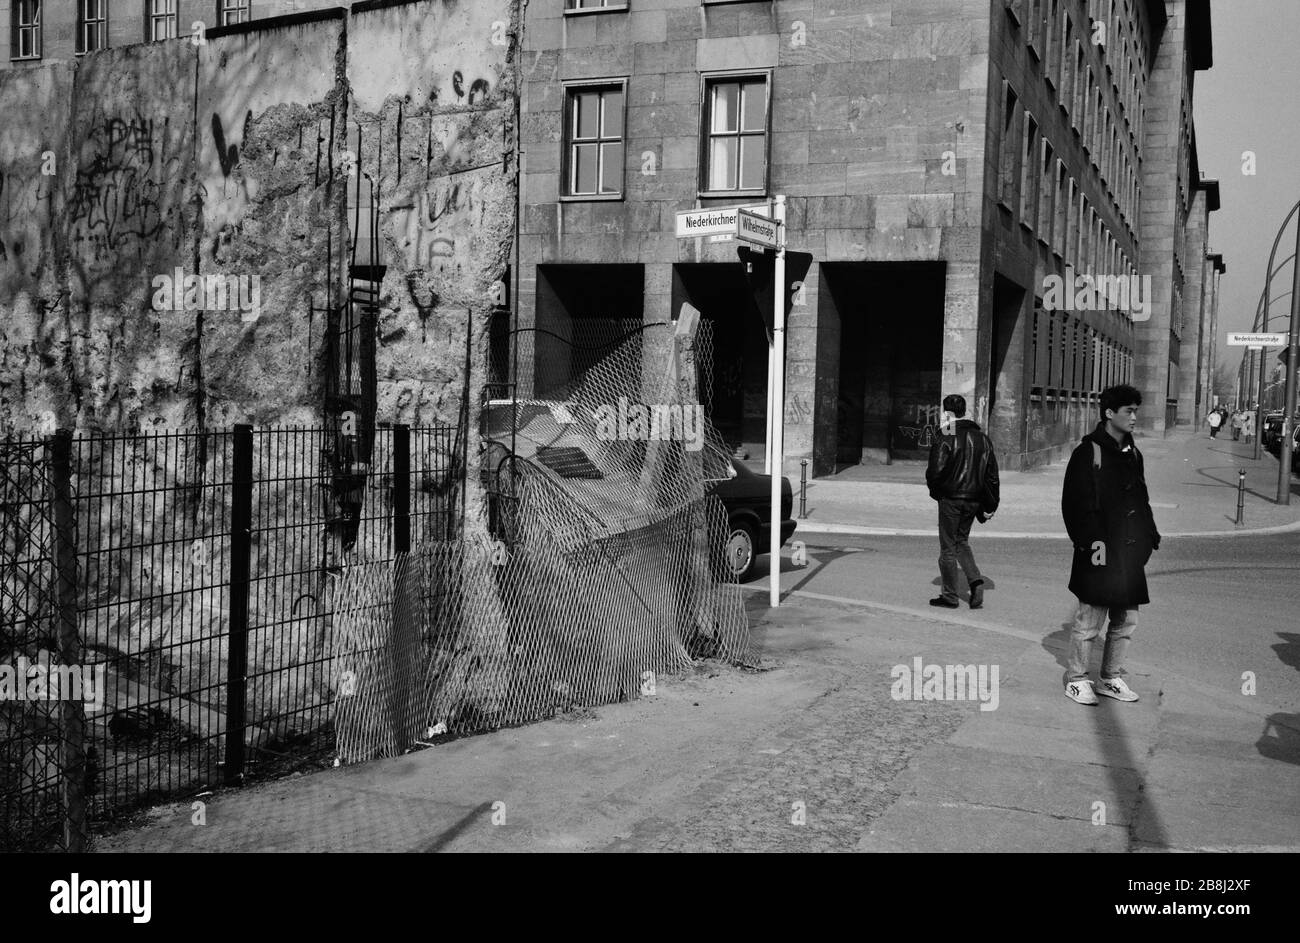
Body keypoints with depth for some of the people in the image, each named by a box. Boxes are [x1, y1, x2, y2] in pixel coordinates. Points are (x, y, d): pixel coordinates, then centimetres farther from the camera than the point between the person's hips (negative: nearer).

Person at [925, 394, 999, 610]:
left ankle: (949, 596, 9)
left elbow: (935, 472, -18)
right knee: (962, 541, 22)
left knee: (948, 547, 4)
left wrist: (935, 489, 4)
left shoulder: (947, 439, -14)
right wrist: (990, 506, 13)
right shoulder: (982, 438, 7)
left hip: (951, 499, -6)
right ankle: (976, 580, 3)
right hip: (973, 500, 6)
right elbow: (992, 474, 9)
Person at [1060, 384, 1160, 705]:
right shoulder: (1088, 452, -9)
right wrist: (1092, 541, -19)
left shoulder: (1133, 453, 14)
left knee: (1126, 620, 12)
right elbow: (1076, 503, -13)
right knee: (1090, 619, -1)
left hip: (1130, 552, 8)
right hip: (1101, 553, -8)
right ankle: (1076, 679, 12)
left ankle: (1111, 678, 25)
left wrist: (1150, 534, 12)